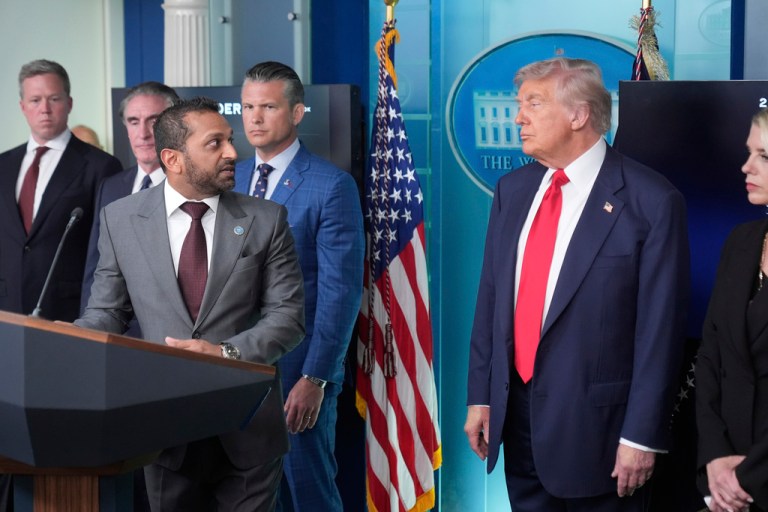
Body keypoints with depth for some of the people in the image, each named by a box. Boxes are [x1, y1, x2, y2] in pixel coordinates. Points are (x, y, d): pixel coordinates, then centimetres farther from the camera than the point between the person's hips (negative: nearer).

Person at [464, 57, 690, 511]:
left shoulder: (651, 201, -12)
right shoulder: (512, 190, 7)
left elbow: (660, 327, -12)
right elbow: (490, 298, 10)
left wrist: (642, 435, -13)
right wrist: (480, 397, 8)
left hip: (595, 422, -5)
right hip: (516, 414, 6)